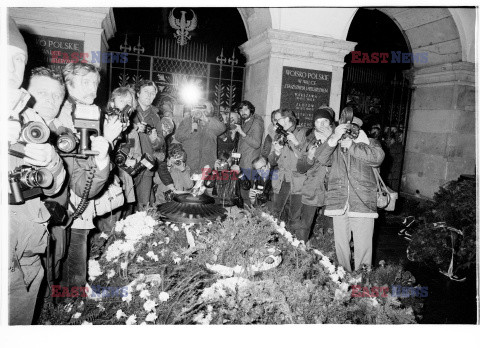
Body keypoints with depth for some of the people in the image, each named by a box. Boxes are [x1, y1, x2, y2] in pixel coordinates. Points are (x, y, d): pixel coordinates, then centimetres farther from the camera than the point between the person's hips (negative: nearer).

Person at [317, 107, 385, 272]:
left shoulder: (369, 143, 10)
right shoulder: (334, 146, 12)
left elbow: (377, 157, -10)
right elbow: (320, 159, -5)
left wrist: (351, 146, -10)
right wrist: (334, 138, -16)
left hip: (363, 203, -1)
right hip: (339, 204, 2)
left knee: (363, 246, 1)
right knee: (340, 244, 11)